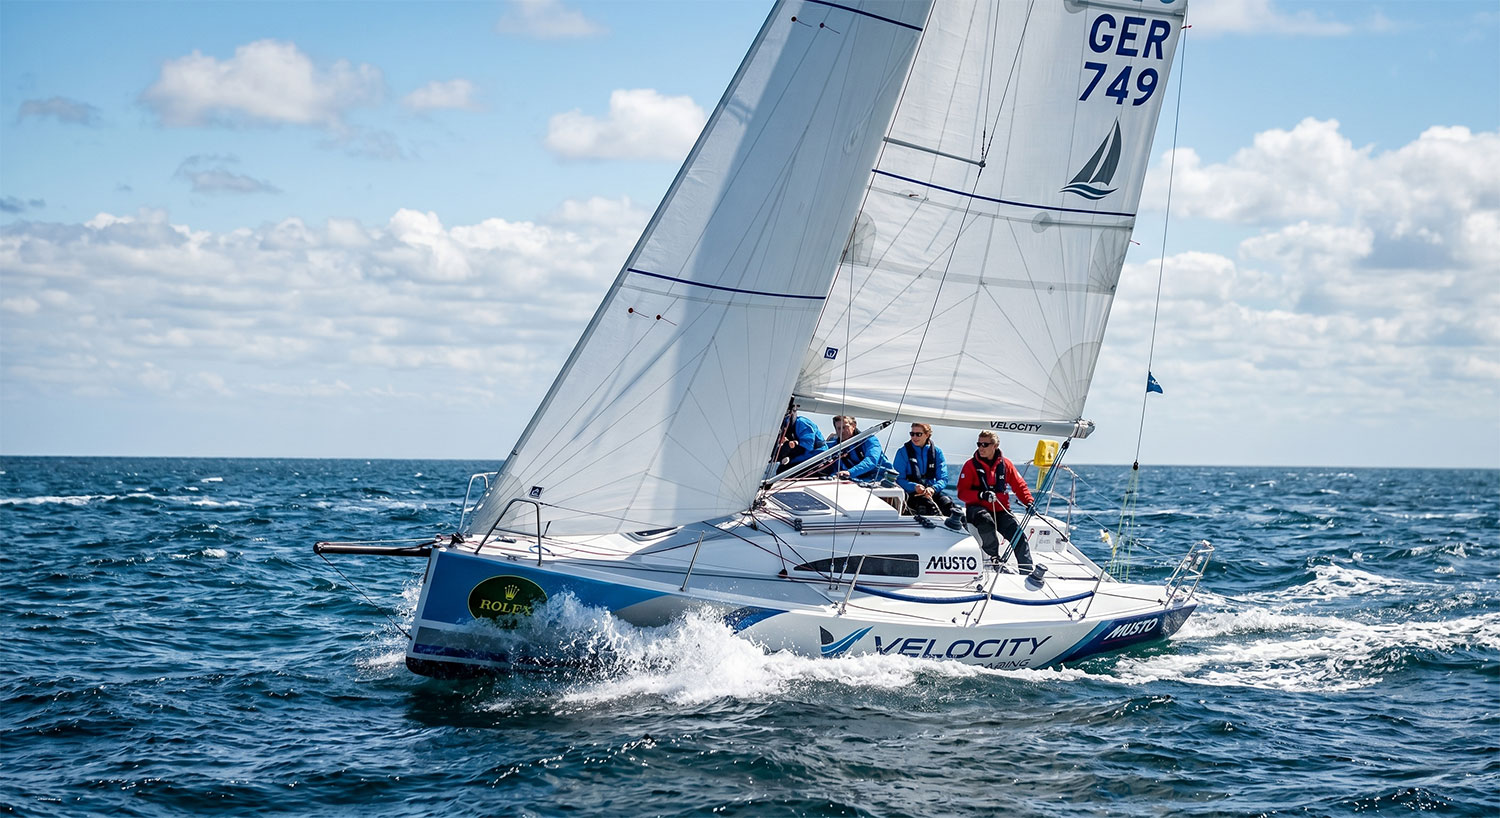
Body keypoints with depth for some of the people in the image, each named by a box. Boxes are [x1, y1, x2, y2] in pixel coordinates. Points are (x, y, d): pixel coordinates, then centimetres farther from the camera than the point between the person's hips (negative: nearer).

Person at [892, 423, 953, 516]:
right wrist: (914, 487, -19)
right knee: (927, 503, -36)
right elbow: (898, 479, 1)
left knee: (947, 502, -31)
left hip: (933, 492, 3)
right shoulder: (903, 452, 6)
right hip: (911, 494, -3)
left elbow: (943, 479, 8)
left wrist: (933, 488, -15)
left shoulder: (936, 452, 13)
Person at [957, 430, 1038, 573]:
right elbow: (962, 493, -6)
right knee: (986, 521, -38)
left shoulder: (1005, 464, 8)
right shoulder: (971, 465, -1)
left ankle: (1028, 571, -16)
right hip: (977, 509, -3)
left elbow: (1019, 486, 15)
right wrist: (981, 495, -24)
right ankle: (995, 558, -22)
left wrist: (1029, 502, -3)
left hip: (1000, 511, 3)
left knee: (1018, 533, -21)